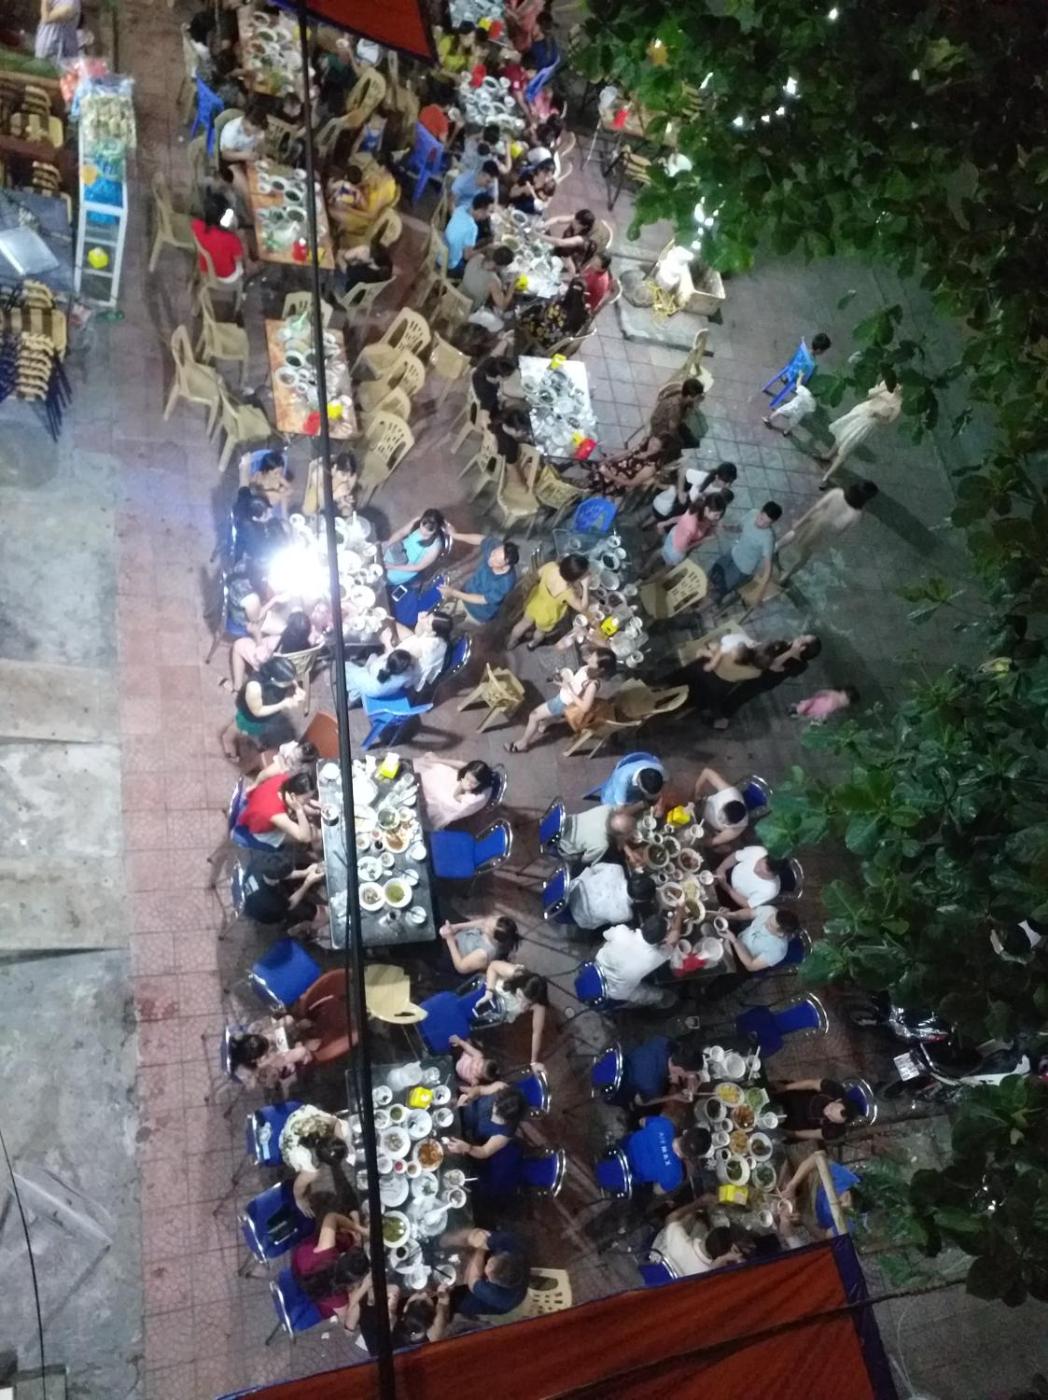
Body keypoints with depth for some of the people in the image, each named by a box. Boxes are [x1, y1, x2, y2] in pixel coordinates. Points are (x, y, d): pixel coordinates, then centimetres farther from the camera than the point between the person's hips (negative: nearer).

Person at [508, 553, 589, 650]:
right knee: (541, 630, 34)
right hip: (547, 616, -4)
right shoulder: (568, 592, -43)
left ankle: (511, 643, 62)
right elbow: (582, 608, -27)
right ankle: (533, 644, 66)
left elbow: (538, 574, -7)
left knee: (525, 623, 36)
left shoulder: (551, 566, -31)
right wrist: (585, 587, -36)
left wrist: (560, 561, -2)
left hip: (534, 603, 4)